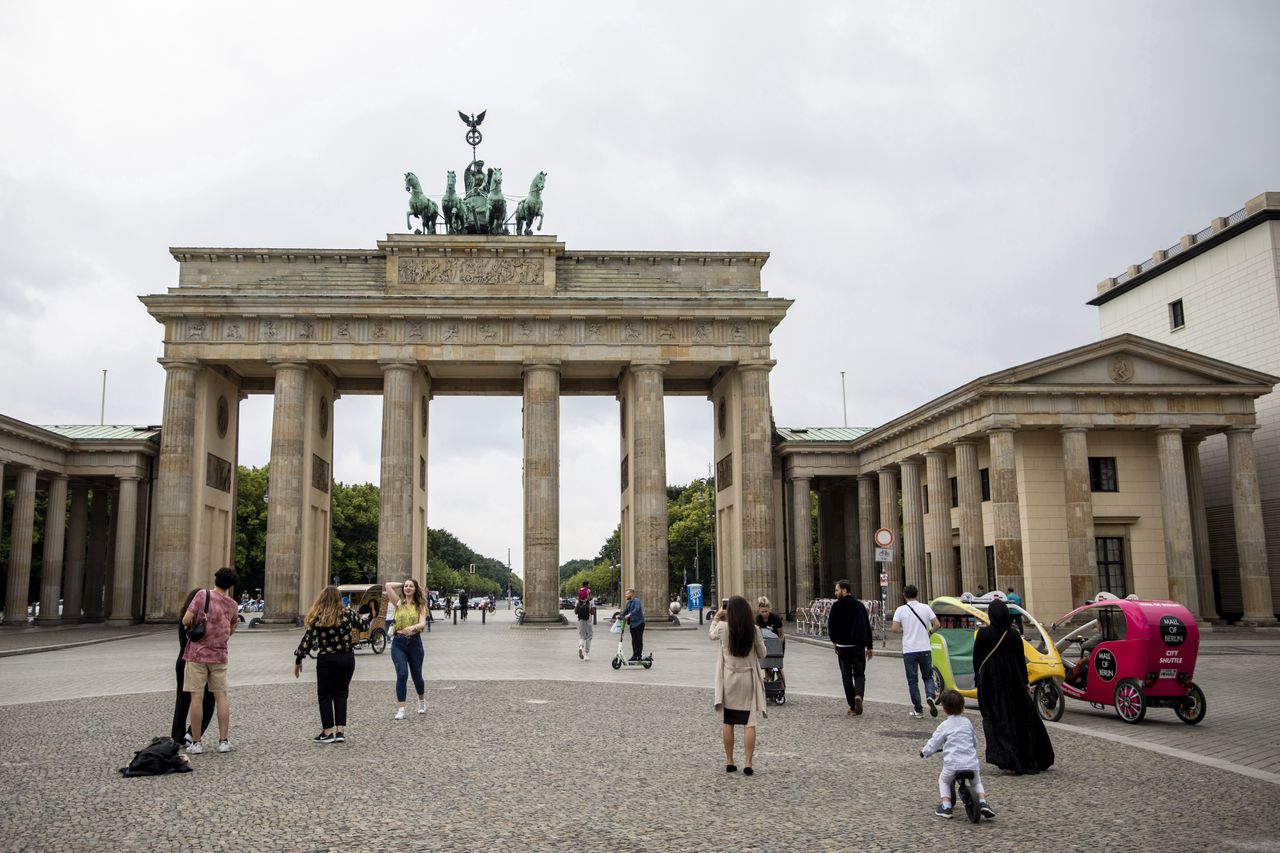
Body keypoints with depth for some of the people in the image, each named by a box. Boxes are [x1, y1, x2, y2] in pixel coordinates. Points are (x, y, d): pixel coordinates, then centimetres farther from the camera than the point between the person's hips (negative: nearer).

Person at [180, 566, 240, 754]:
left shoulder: (203, 595, -8)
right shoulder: (232, 605, 5)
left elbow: (186, 620, -12)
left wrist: (190, 625, 9)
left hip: (197, 654, -3)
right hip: (219, 655, 3)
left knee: (197, 697, 0)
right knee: (221, 696, 8)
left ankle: (196, 743, 4)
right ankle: (224, 741, 8)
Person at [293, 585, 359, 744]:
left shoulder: (318, 617, -9)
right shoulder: (347, 613, -3)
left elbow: (308, 640, -8)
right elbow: (361, 625, 15)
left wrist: (298, 660, 2)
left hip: (327, 660, -3)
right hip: (347, 659, 3)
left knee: (325, 695, 10)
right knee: (341, 694, 13)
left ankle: (328, 733, 11)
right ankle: (340, 731, 8)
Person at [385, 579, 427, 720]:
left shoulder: (420, 605, 5)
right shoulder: (399, 603, 6)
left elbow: (423, 624, -10)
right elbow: (388, 585, -3)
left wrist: (412, 627, -30)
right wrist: (402, 584, 8)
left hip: (414, 641, 0)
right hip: (399, 642, 0)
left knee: (416, 675, 11)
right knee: (402, 674, -14)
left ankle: (422, 699, 39)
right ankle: (401, 709, -7)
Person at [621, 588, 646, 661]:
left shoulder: (637, 601, -13)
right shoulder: (628, 603, 13)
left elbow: (636, 609, -30)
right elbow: (625, 612, 14)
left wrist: (629, 614, -40)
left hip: (639, 623, -7)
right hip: (632, 624, 7)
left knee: (639, 640, 0)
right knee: (634, 640, 6)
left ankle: (639, 655, 6)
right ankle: (634, 655, 8)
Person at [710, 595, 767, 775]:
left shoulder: (723, 628, -10)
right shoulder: (754, 630, -10)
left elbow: (711, 635, 14)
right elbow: (762, 654, 2)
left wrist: (716, 618, 29)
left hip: (729, 678, 0)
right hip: (748, 679, 0)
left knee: (727, 722, 11)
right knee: (749, 723, 3)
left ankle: (729, 762, 16)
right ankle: (747, 764, -1)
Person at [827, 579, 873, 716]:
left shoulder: (837, 605, -6)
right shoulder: (860, 605, 9)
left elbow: (831, 625, -10)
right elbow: (868, 627, 11)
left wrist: (834, 641, 7)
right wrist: (869, 647, 15)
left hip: (843, 646, -3)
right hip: (859, 646, 3)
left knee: (847, 676, 7)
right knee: (859, 674, 11)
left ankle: (852, 707, 6)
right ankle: (858, 695, -17)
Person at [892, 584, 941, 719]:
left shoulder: (901, 610, -5)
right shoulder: (925, 608, -1)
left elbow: (895, 629, -10)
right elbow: (936, 624, -4)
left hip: (909, 650, -1)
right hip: (924, 649, 1)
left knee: (912, 680, 8)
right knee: (928, 676, 15)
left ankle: (918, 710, 8)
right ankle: (930, 696, -12)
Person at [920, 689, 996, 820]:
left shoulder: (944, 726, 0)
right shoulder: (967, 722, 13)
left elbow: (934, 743, 2)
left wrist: (924, 752, 20)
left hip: (952, 763, -3)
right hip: (971, 763, 3)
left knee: (943, 780, 22)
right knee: (977, 781, 29)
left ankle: (945, 806, 5)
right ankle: (983, 802, 6)